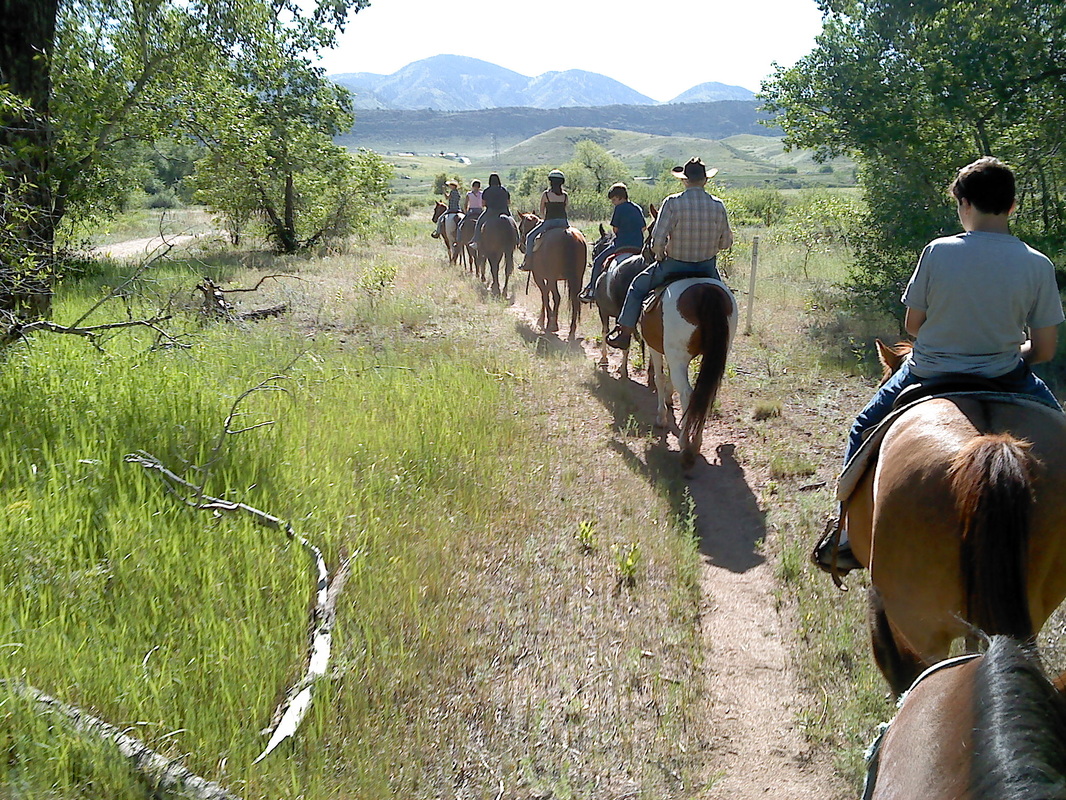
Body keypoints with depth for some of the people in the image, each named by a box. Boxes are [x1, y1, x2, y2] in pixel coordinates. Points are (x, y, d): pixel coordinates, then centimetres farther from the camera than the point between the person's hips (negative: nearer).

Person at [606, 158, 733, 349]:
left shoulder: (673, 202, -15)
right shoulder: (718, 205, -5)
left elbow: (658, 239, -18)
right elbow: (726, 242, 1)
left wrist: (659, 255, 3)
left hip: (674, 265, -3)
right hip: (708, 268, 3)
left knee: (638, 286, 19)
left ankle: (624, 333, 21)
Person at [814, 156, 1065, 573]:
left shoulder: (938, 251, -14)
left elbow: (912, 324, -5)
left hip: (930, 374, -1)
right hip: (1004, 378, 1)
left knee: (864, 430, 23)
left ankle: (850, 533, 21)